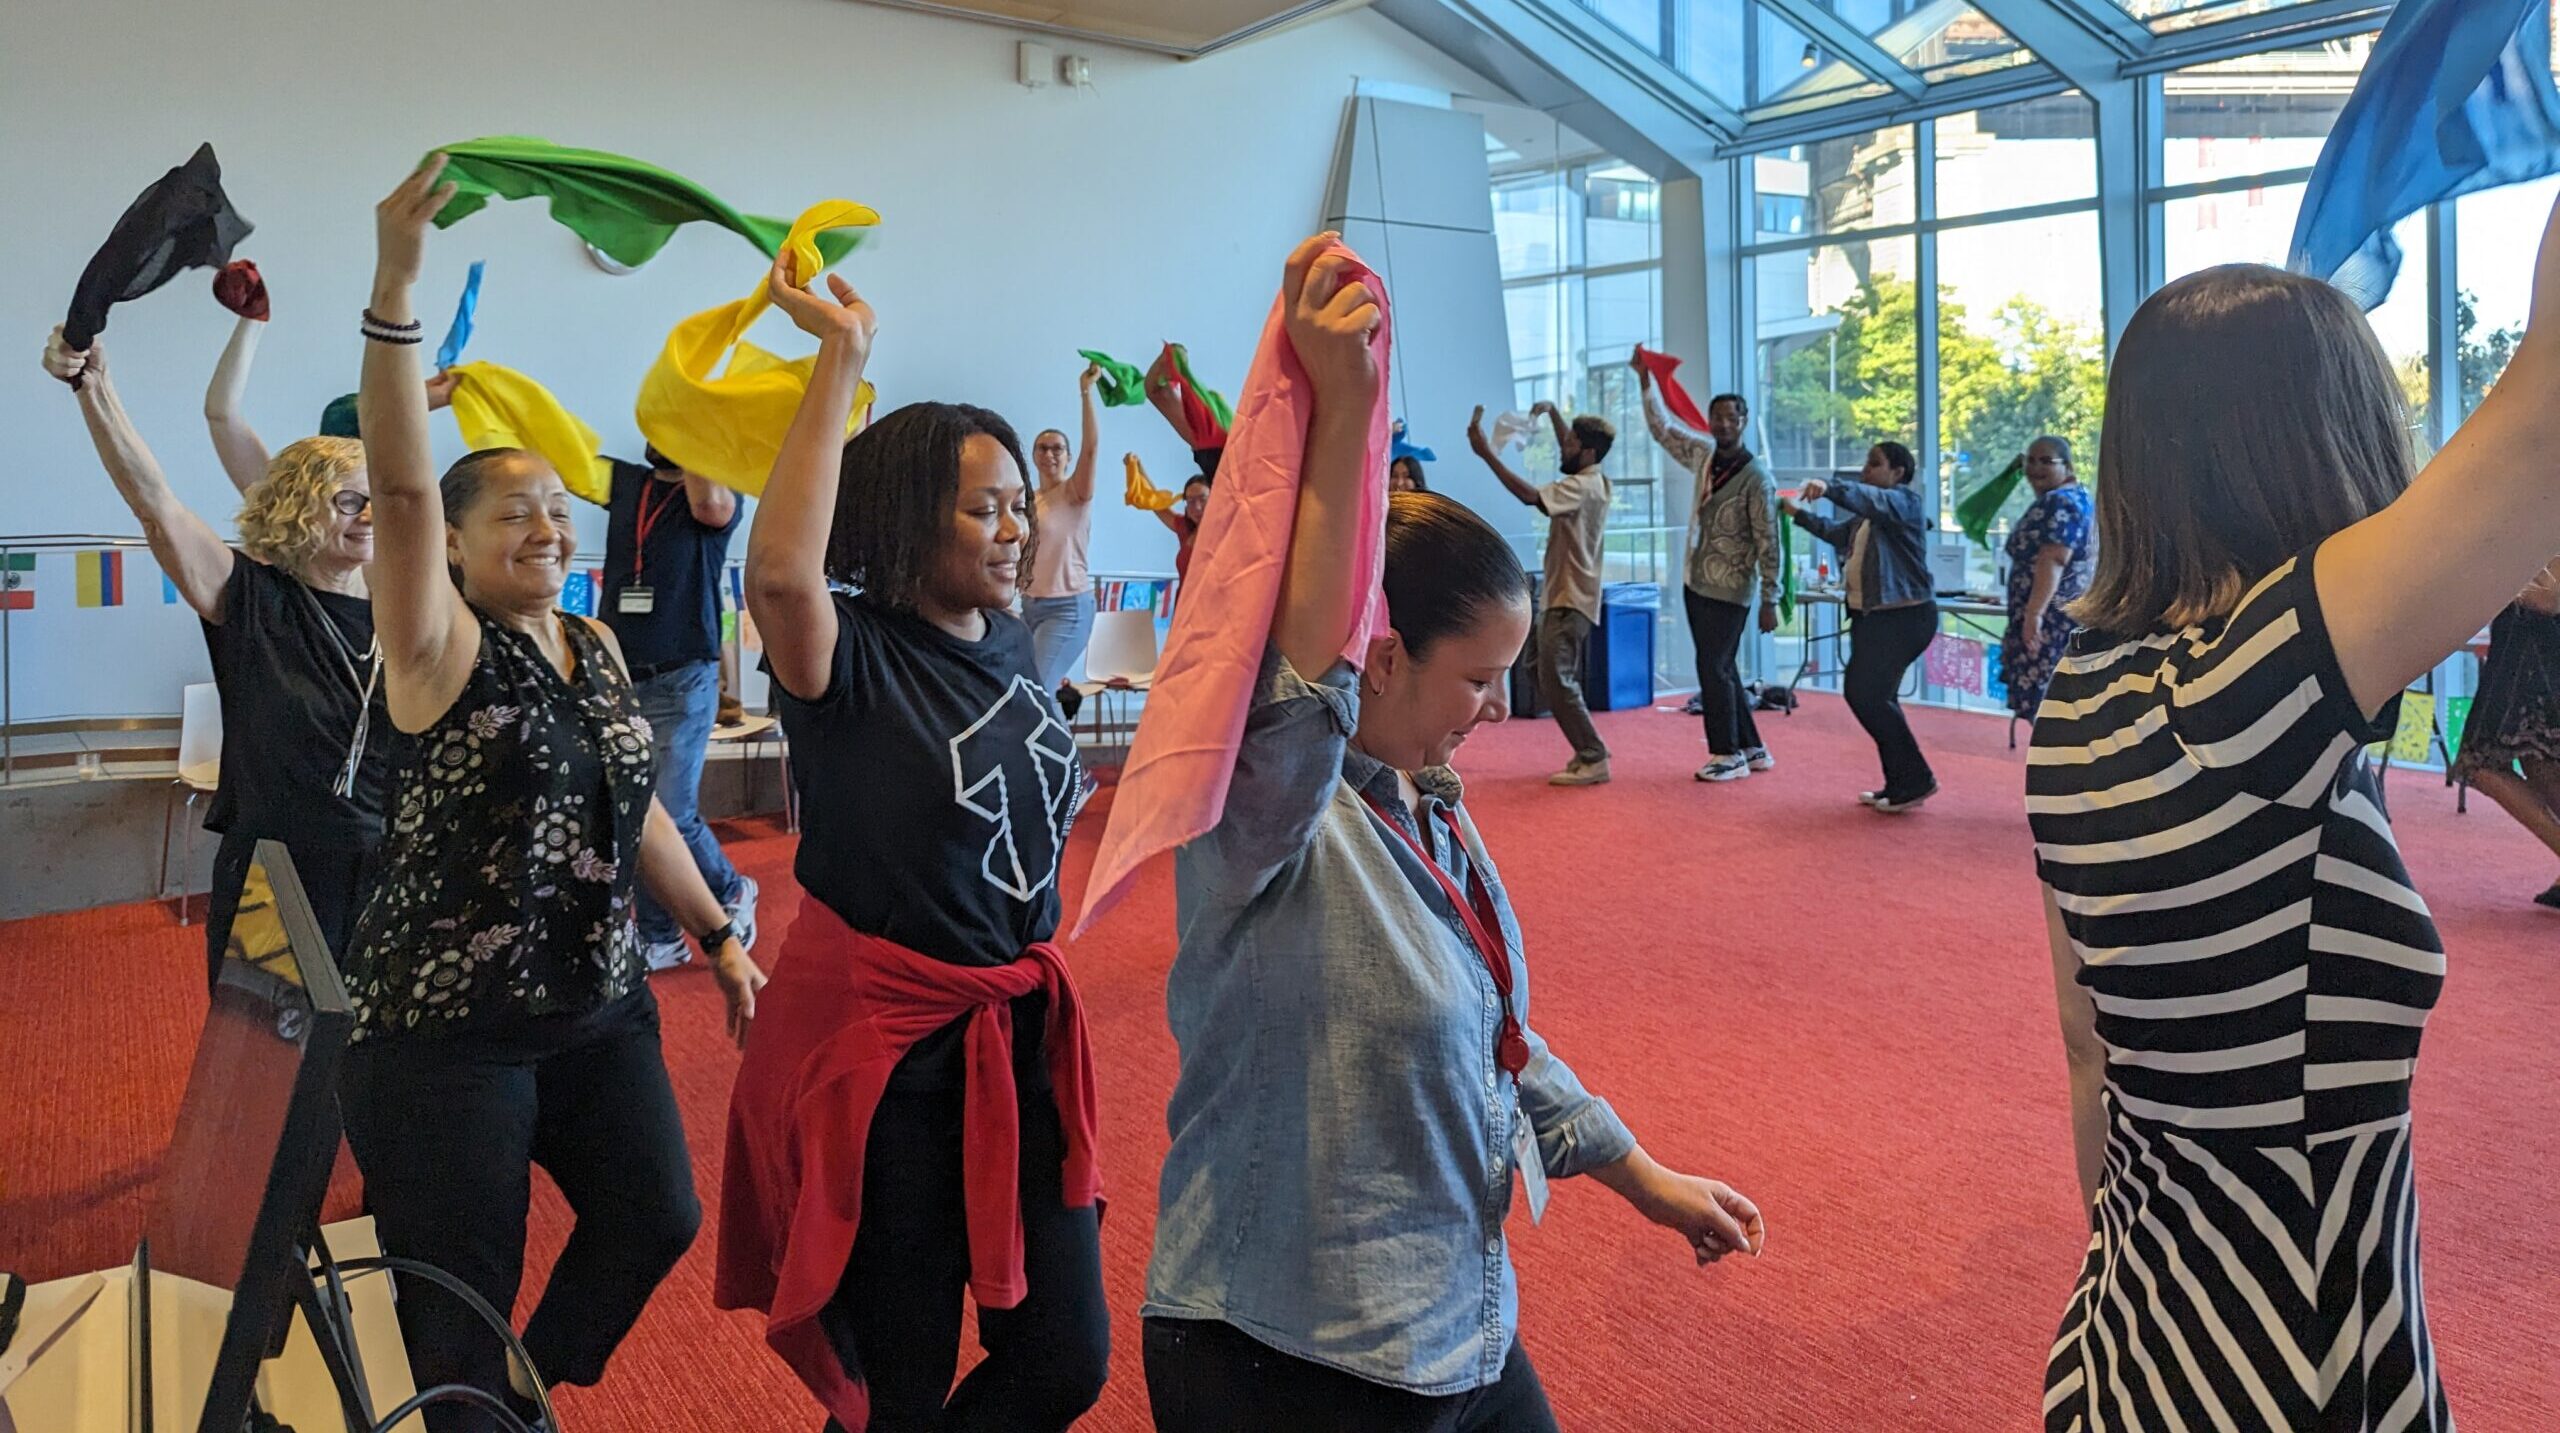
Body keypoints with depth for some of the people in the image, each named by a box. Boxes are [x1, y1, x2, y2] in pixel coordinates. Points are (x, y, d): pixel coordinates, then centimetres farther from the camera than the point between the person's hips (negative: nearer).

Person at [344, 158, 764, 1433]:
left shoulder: (596, 648, 8)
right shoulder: (441, 648, -10)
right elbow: (400, 484, -25)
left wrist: (718, 935, 15)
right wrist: (394, 289, -34)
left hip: (598, 1007, 6)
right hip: (442, 1026, -6)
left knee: (657, 1216, 9)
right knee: (464, 1302, 2)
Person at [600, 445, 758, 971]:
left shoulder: (720, 498, -4)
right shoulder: (625, 481, 10)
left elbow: (708, 502, -27)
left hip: (682, 682, -5)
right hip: (618, 678, 5)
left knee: (670, 815, -9)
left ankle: (732, 893, 19)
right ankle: (659, 937, 20)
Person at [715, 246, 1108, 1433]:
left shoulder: (1010, 646, 5)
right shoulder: (852, 659, -15)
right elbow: (778, 574, -37)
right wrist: (839, 361, -32)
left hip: (1019, 1027, 6)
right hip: (877, 1041, -6)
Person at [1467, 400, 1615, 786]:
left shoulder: (1582, 487, -19)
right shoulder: (1592, 480, 11)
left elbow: (1529, 494, -32)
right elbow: (1570, 452, 33)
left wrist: (1486, 453, -32)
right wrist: (1553, 413, 28)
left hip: (1568, 601, -11)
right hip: (1572, 598, 11)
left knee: (1555, 680, -12)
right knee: (1565, 680, 14)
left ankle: (1593, 758, -11)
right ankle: (1589, 754, 16)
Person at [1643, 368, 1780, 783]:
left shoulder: (1757, 478, -14)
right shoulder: (1703, 457, 5)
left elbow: (1768, 543, -14)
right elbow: (1662, 429, 18)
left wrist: (1769, 601, -15)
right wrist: (1645, 382, 11)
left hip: (1729, 592, -7)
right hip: (1695, 584, 7)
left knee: (1714, 670, -5)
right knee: (1722, 669, 12)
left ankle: (1729, 755, 6)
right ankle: (1753, 749, 21)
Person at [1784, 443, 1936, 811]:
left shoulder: (1905, 500, -9)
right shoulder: (1868, 515, 18)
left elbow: (1874, 500, -31)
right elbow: (1837, 533, 33)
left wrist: (1830, 489, -46)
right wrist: (1799, 513, 25)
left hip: (1903, 617, -10)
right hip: (1870, 616, 10)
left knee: (1864, 692, -12)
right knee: (1875, 696, 11)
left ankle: (1915, 779, -4)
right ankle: (1900, 784, 18)